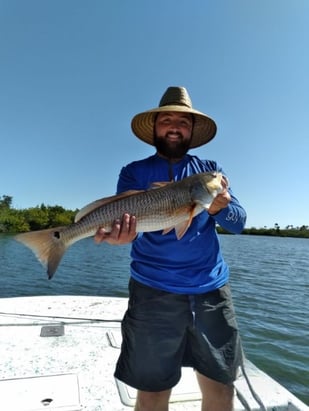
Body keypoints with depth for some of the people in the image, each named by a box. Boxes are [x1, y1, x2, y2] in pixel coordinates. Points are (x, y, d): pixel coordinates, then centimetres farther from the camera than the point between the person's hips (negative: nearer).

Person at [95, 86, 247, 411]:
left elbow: (238, 222, 0)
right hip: (153, 292, -2)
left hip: (212, 289, 3)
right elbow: (126, 219, -11)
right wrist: (120, 233, -34)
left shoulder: (210, 170, 9)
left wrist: (219, 208, -22)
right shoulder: (134, 172, 3)